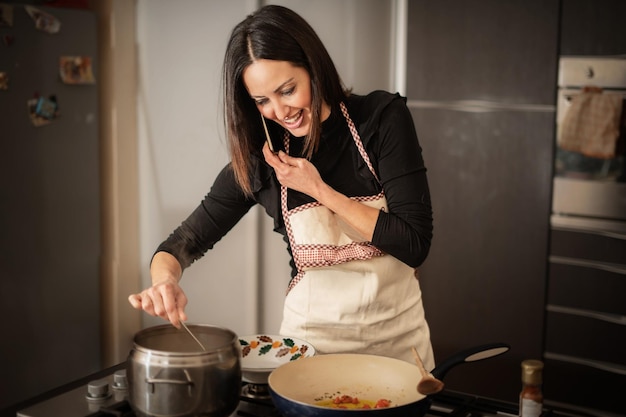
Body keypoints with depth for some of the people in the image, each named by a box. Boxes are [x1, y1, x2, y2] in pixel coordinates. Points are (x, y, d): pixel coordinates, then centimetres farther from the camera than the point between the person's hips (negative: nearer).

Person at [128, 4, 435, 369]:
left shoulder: (384, 118, -13)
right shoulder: (260, 158, -9)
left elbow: (415, 245, -17)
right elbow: (185, 242, -5)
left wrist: (320, 190, -19)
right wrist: (165, 280, -28)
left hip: (399, 335, 0)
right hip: (314, 337, 1)